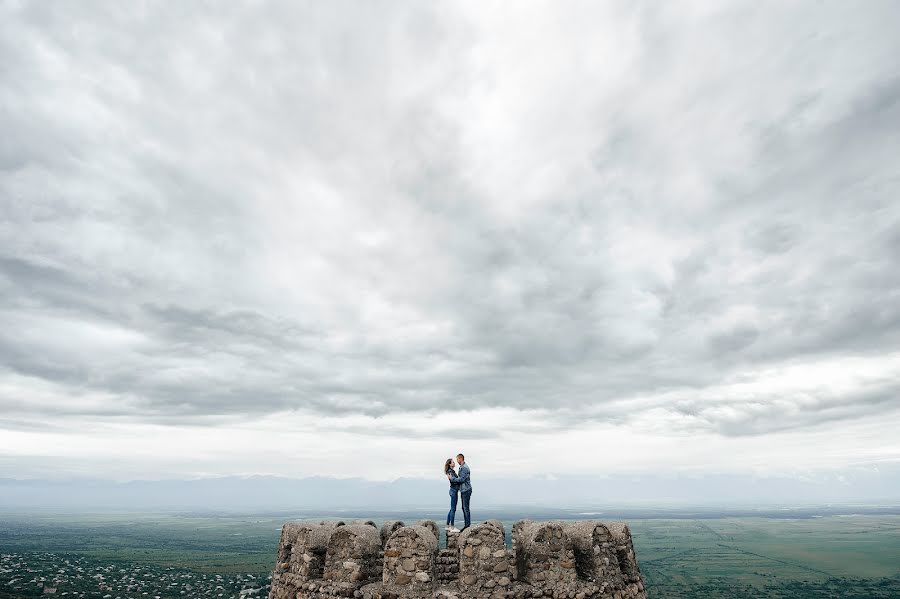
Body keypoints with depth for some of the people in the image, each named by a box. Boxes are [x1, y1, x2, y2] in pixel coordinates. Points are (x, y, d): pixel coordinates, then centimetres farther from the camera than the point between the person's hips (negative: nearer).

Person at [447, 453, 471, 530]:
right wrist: (452, 477, 6)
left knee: (466, 508, -5)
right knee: (464, 508, 12)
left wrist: (452, 478, -16)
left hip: (466, 490, -10)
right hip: (463, 490, 10)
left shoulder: (465, 468, -18)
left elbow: (461, 479, -23)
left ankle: (468, 525, 0)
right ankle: (466, 525, 18)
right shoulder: (461, 467, 15)